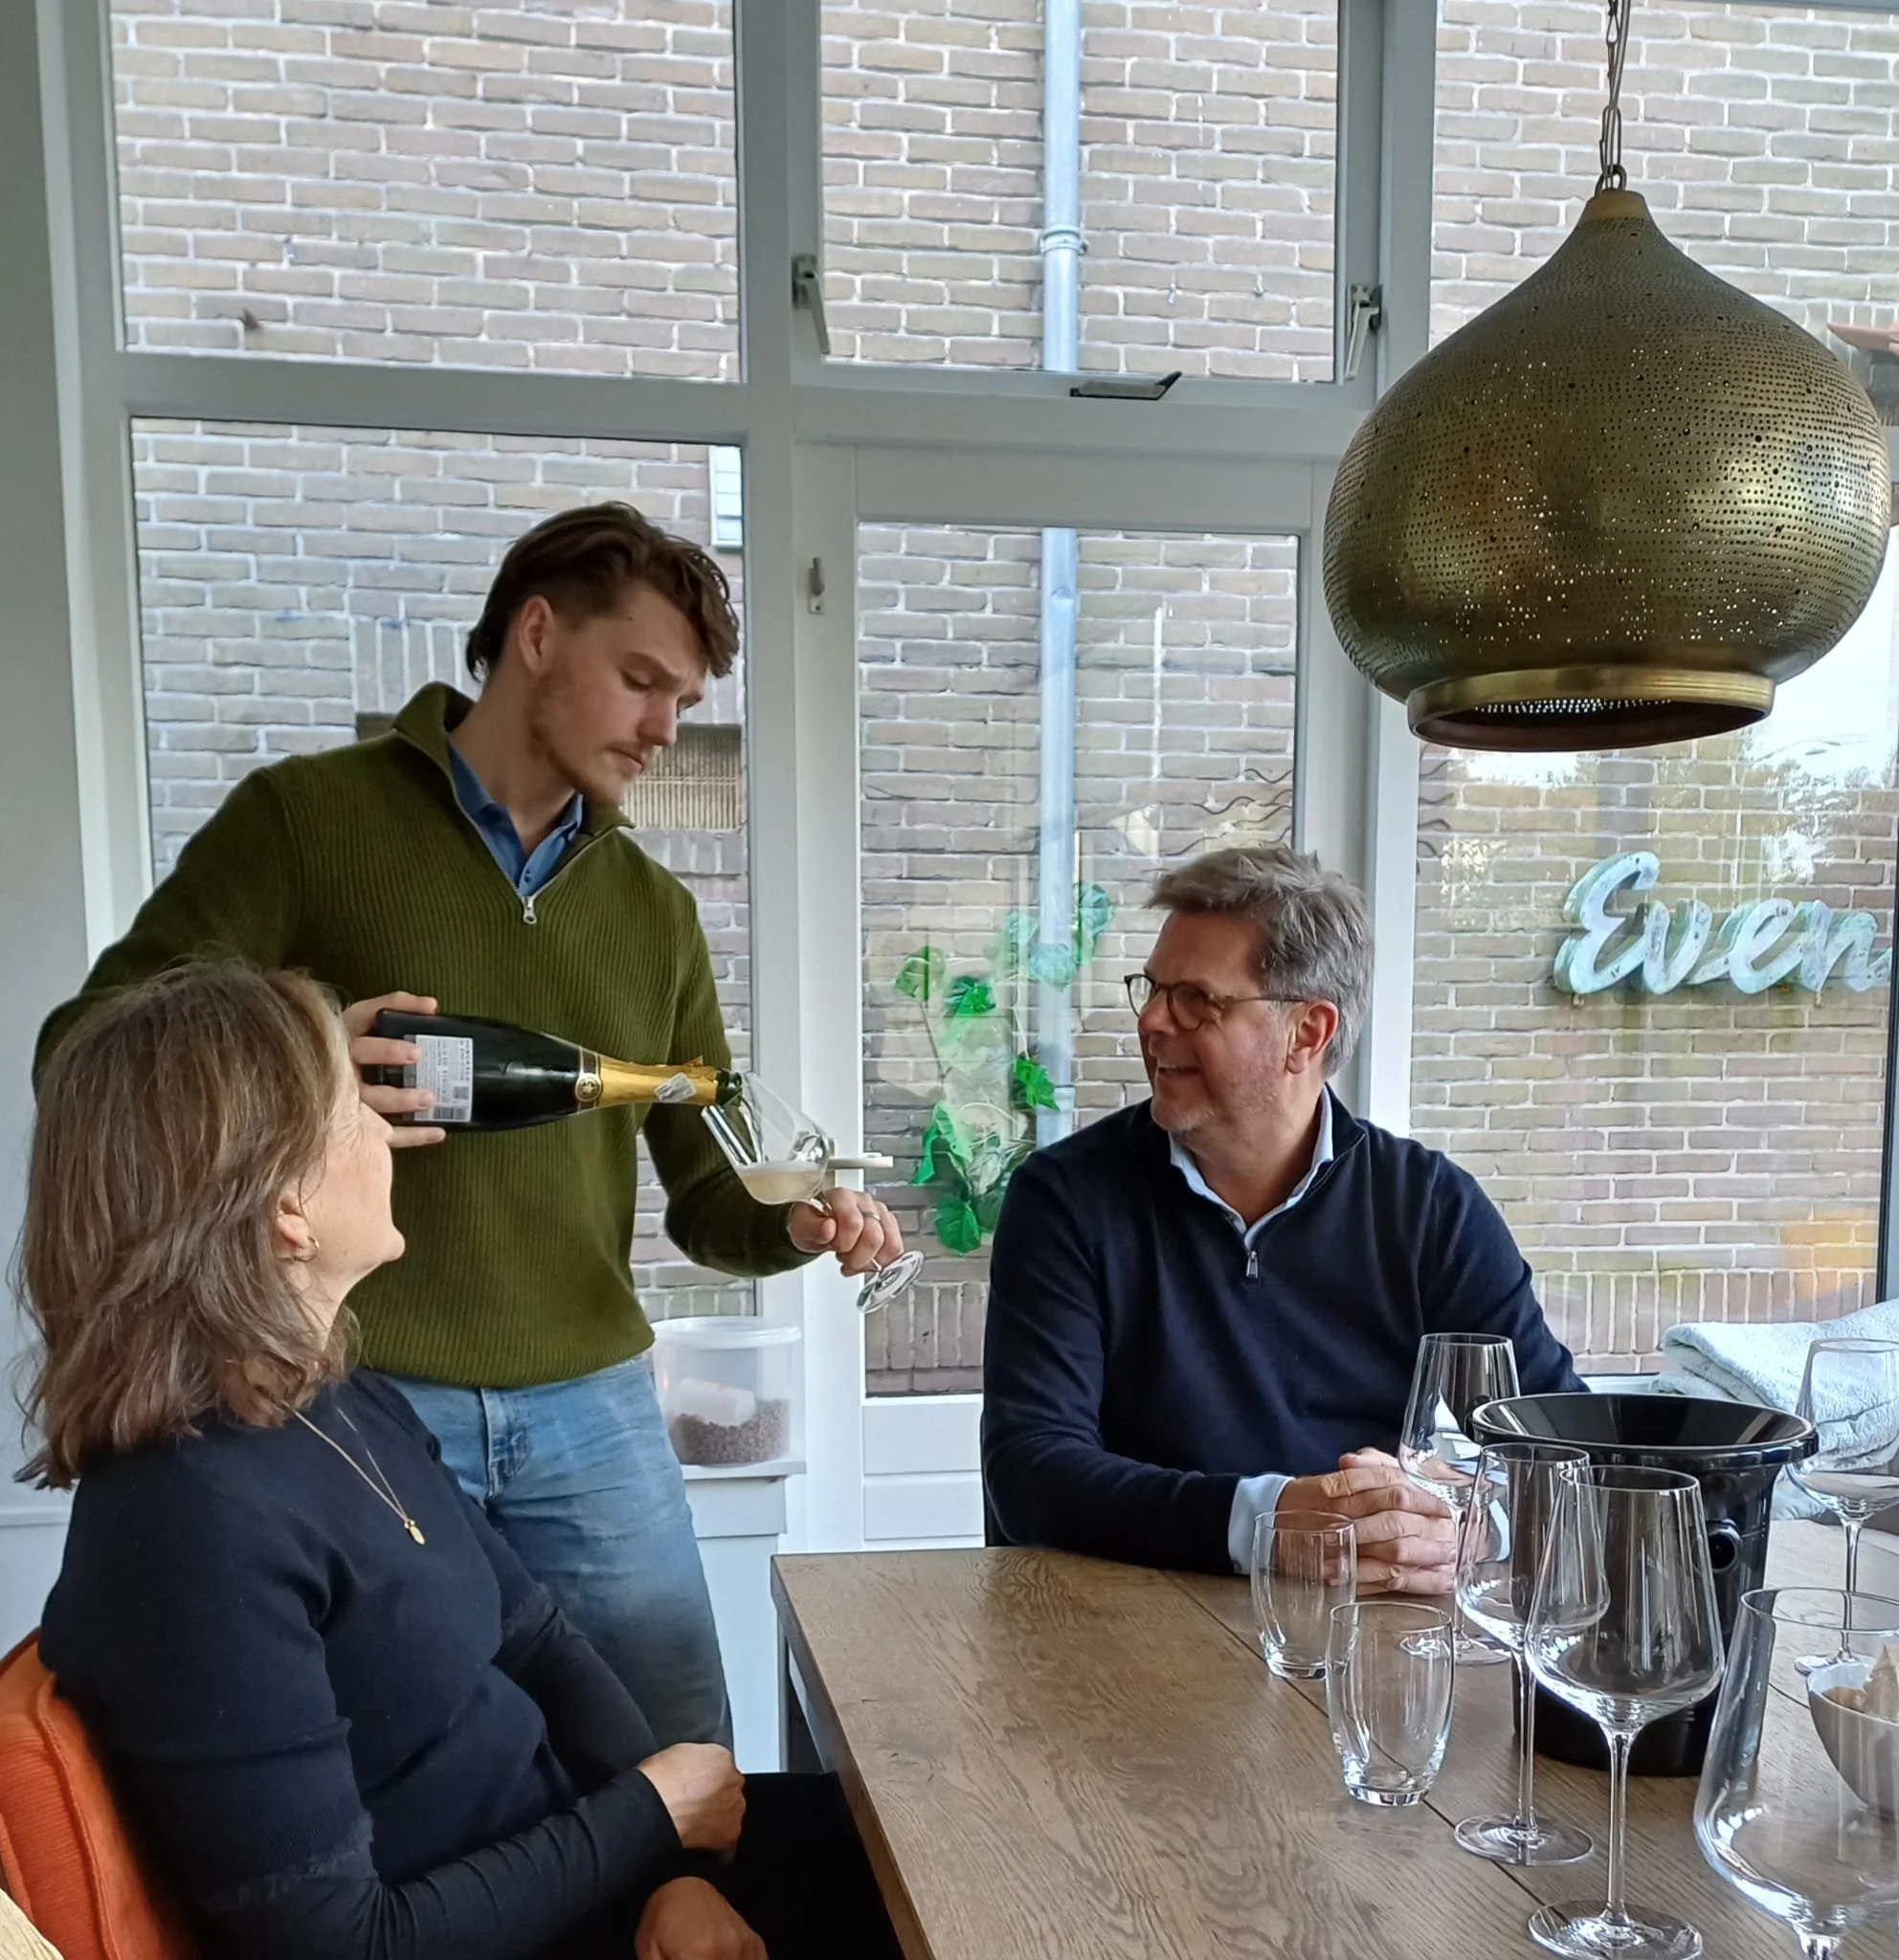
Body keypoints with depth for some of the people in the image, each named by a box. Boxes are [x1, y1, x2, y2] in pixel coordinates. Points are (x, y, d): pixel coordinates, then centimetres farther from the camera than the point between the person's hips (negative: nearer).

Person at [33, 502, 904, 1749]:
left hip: (592, 1405, 4)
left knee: (685, 1775, 10)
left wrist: (799, 1219, -12)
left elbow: (706, 1185, 11)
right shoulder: (305, 817, -4)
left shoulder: (655, 911, 10)